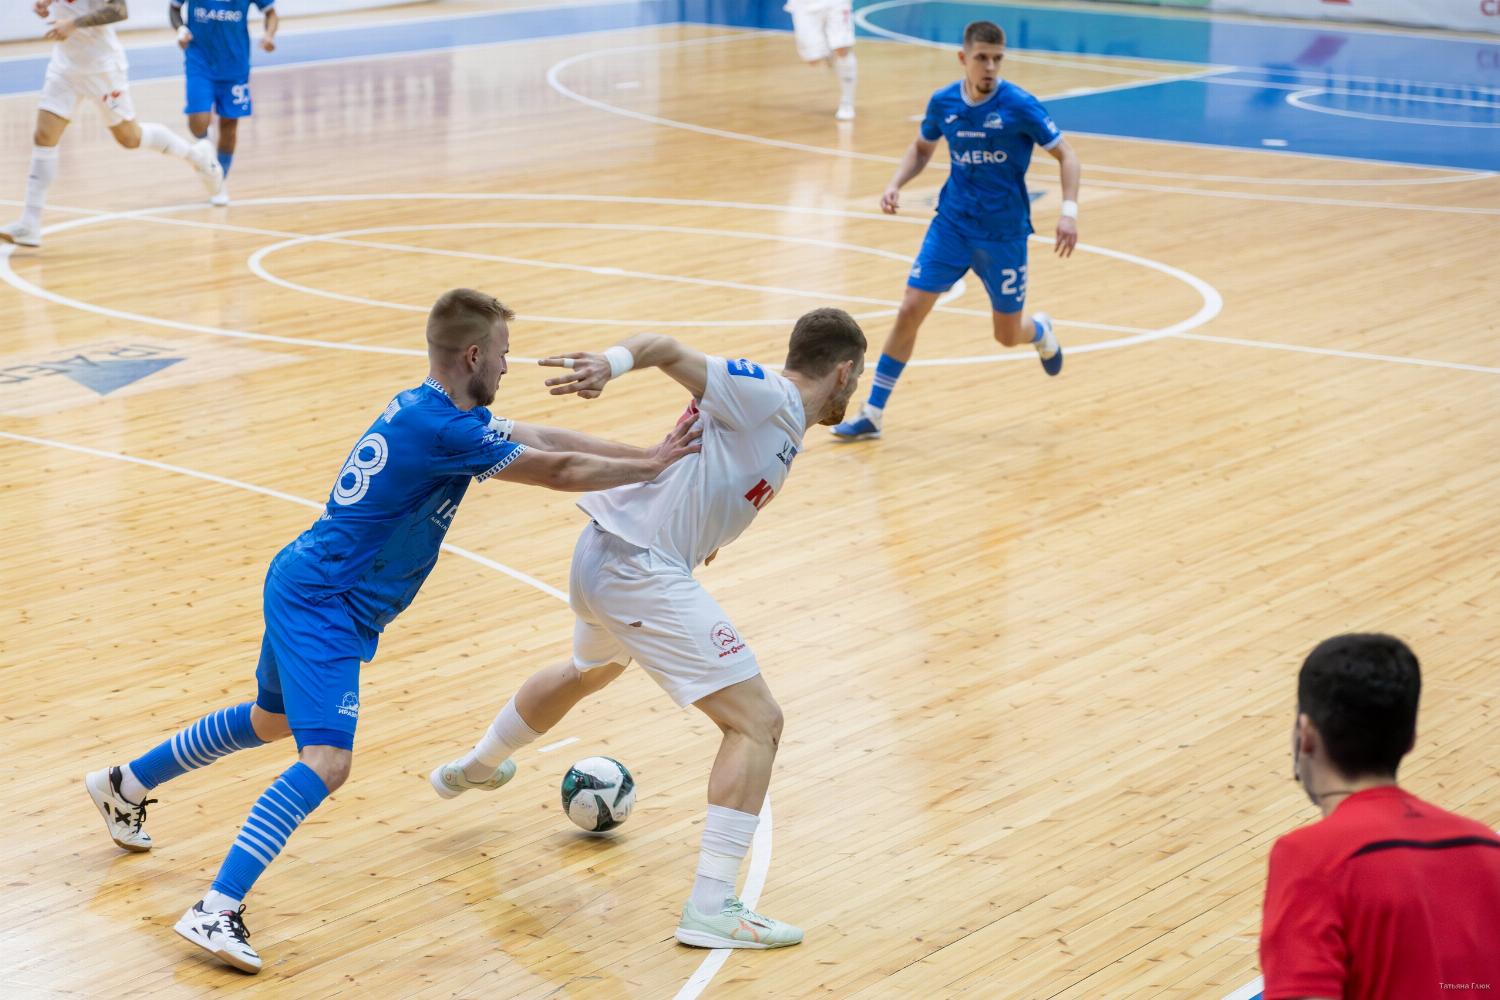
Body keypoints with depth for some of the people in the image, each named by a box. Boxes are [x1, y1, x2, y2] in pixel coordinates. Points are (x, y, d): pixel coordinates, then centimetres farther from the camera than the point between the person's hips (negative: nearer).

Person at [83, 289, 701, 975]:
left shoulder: (431, 410, 6)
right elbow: (557, 471, -17)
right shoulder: (441, 427, -23)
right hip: (321, 608, -11)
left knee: (271, 720, 30)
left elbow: (545, 440, 10)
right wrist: (652, 467, -5)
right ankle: (216, 911, -25)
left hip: (306, 590, 11)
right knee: (325, 761, -22)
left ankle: (125, 786, 47)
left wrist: (648, 455, 5)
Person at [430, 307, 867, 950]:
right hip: (641, 571, -11)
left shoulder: (777, 418, 14)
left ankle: (473, 769, 63)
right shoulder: (767, 397, -12)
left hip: (604, 555, 11)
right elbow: (667, 349, -23)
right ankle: (710, 907, -16)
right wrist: (610, 364, -39)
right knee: (757, 721, -11)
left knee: (588, 671, 39)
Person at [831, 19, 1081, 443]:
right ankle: (872, 415, 0)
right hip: (952, 224, 3)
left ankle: (1041, 331, 47)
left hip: (1004, 233, -2)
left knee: (1008, 335, 7)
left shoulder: (1019, 105, -16)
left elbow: (1066, 155, -8)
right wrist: (896, 184, -2)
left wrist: (1069, 211, -21)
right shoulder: (943, 103, -4)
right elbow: (921, 148, 16)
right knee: (910, 310, -9)